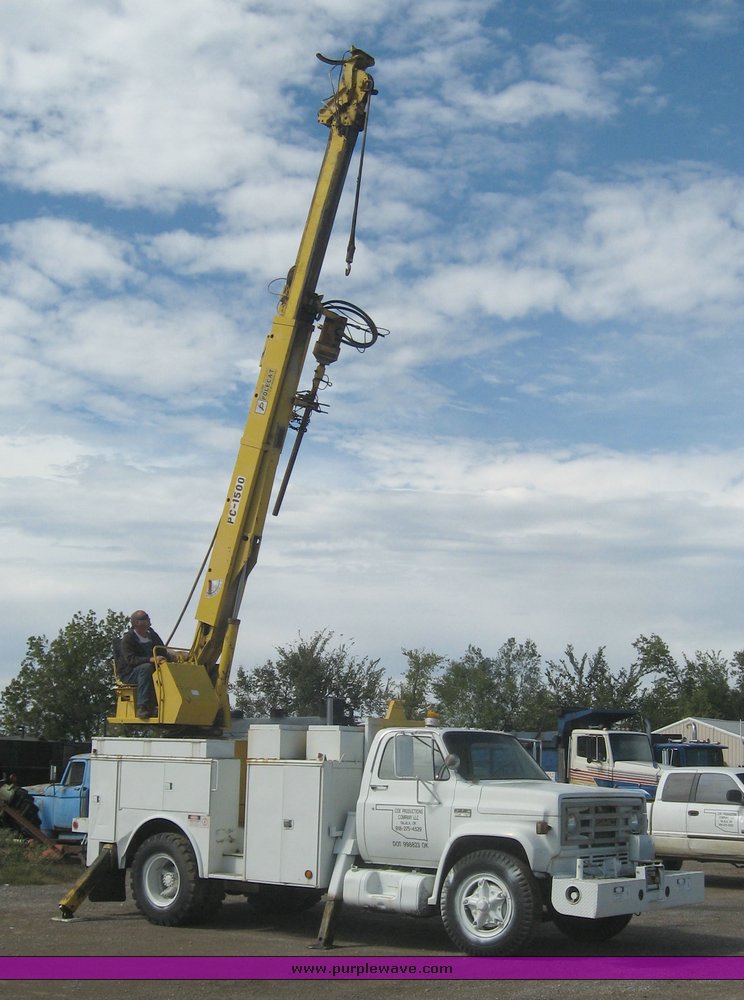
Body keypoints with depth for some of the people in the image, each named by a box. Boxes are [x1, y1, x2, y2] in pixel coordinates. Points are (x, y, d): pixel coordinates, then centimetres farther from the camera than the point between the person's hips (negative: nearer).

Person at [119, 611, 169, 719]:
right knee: (146, 668, -37)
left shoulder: (153, 636, 14)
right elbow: (130, 659, -21)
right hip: (130, 673, -5)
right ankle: (142, 708, -41)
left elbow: (164, 653, 15)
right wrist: (150, 659, -37)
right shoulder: (128, 639, -6)